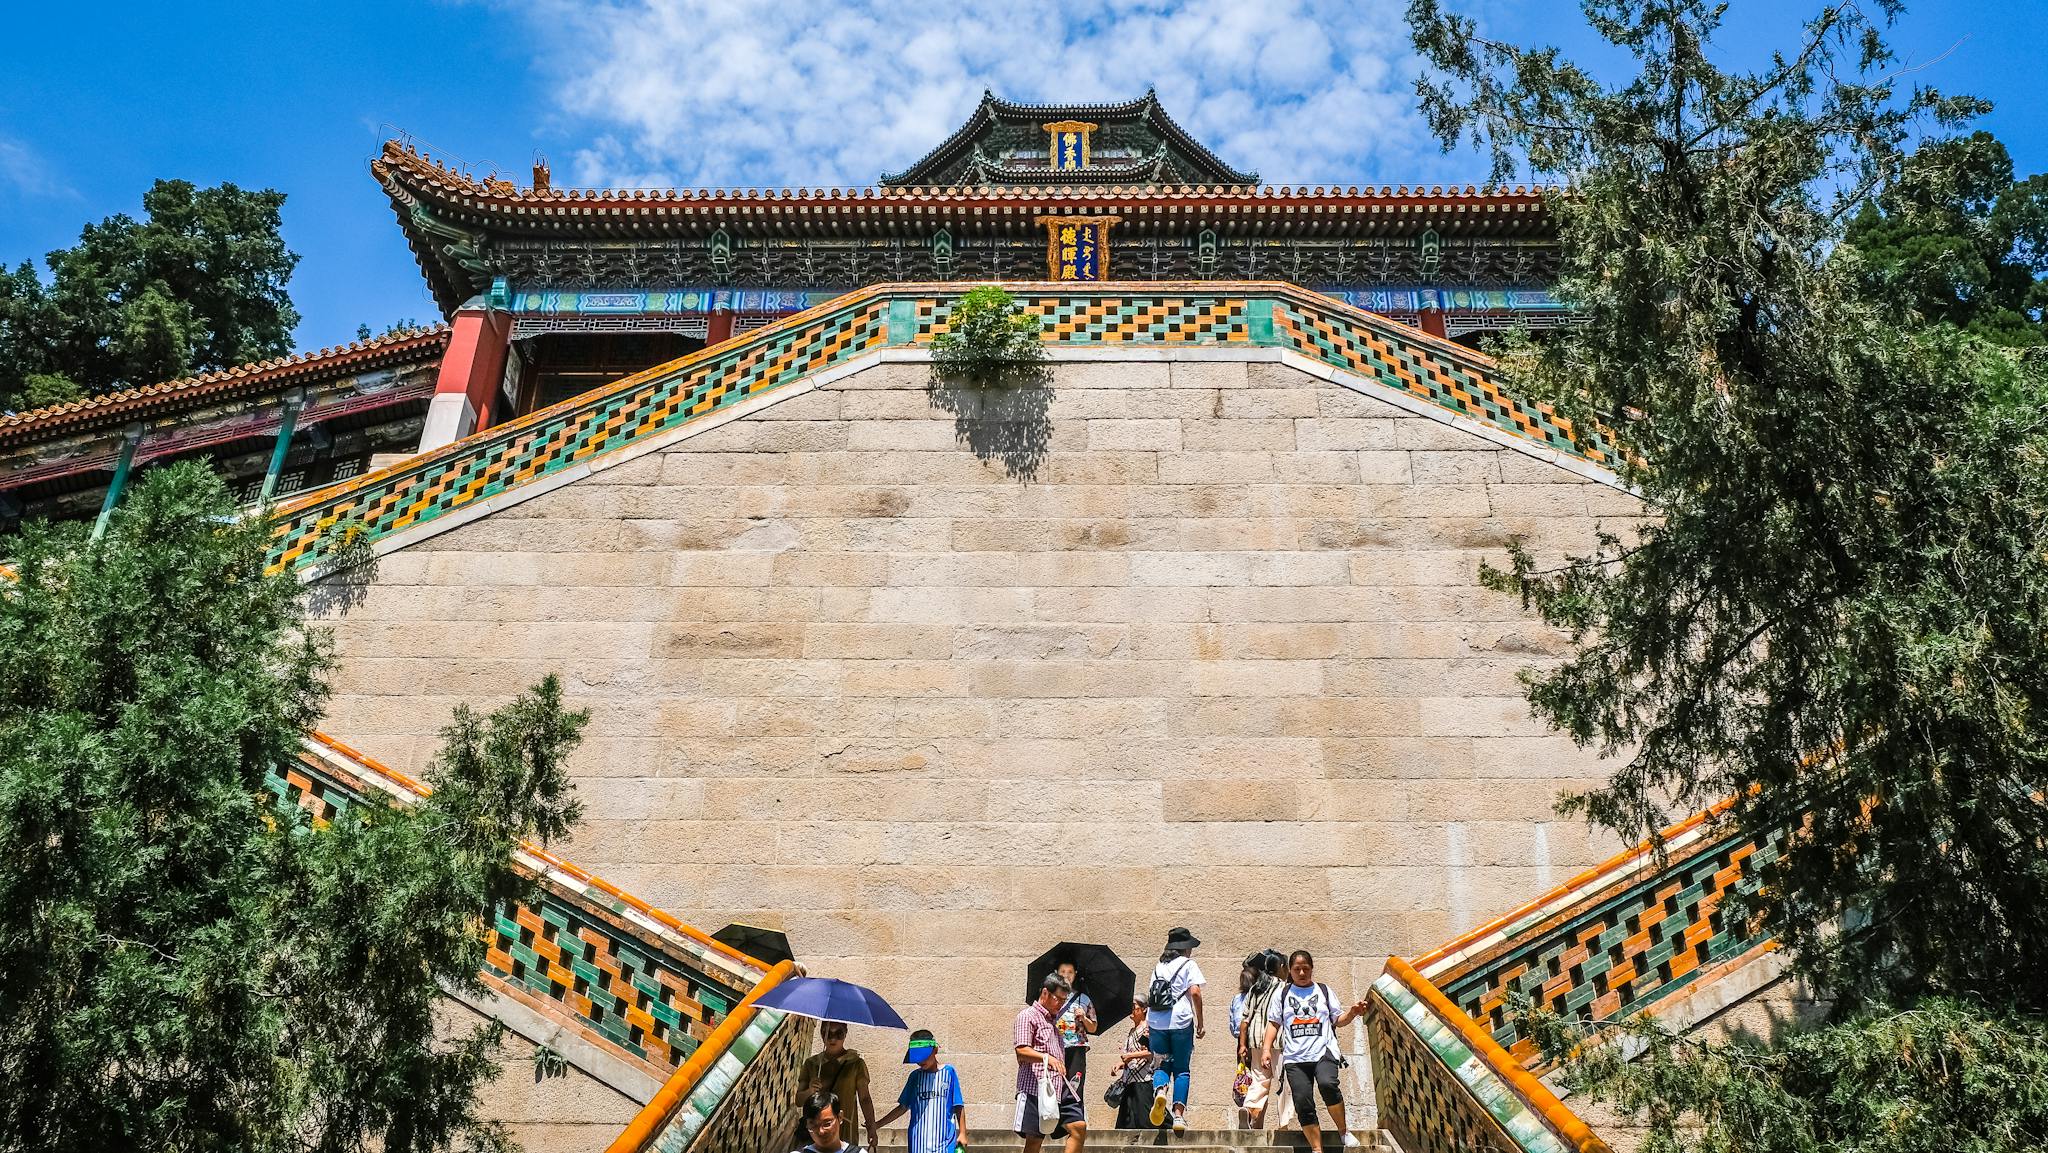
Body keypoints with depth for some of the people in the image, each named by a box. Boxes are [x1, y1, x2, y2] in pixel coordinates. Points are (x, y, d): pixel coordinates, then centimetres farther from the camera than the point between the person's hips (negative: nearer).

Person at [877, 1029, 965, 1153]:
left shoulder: (948, 1072, 1)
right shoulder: (915, 1076, 10)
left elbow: (958, 1107, 3)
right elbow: (903, 1107, 14)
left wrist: (962, 1133, 0)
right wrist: (878, 1124, 10)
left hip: (944, 1141, -3)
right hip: (918, 1142, 3)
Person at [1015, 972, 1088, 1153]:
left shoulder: (1054, 1019, 23)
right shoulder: (1028, 1016, -4)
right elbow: (1022, 1051, -16)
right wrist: (1047, 1058, -31)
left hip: (1061, 1088, 8)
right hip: (1036, 1088, -8)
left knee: (1079, 1127, -5)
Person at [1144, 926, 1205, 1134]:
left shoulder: (1158, 967, 17)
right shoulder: (1188, 964, 4)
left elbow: (1150, 996, 15)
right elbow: (1195, 993, -8)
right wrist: (1200, 1022, -3)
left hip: (1156, 1022, 3)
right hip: (1180, 1021, -3)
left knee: (1162, 1064, 11)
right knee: (1181, 1068, 6)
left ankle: (1159, 1090, -21)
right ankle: (1179, 1115, -2)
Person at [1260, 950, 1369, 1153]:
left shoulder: (1324, 990, 15)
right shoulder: (1283, 993, 14)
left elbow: (1338, 1021, 18)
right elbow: (1273, 1023, 14)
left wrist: (1353, 1013, -1)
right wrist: (1267, 1049, 4)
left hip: (1323, 1051, -1)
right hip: (1295, 1057, 2)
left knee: (1327, 1084, -29)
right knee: (1302, 1104, -7)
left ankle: (1343, 1131, -10)